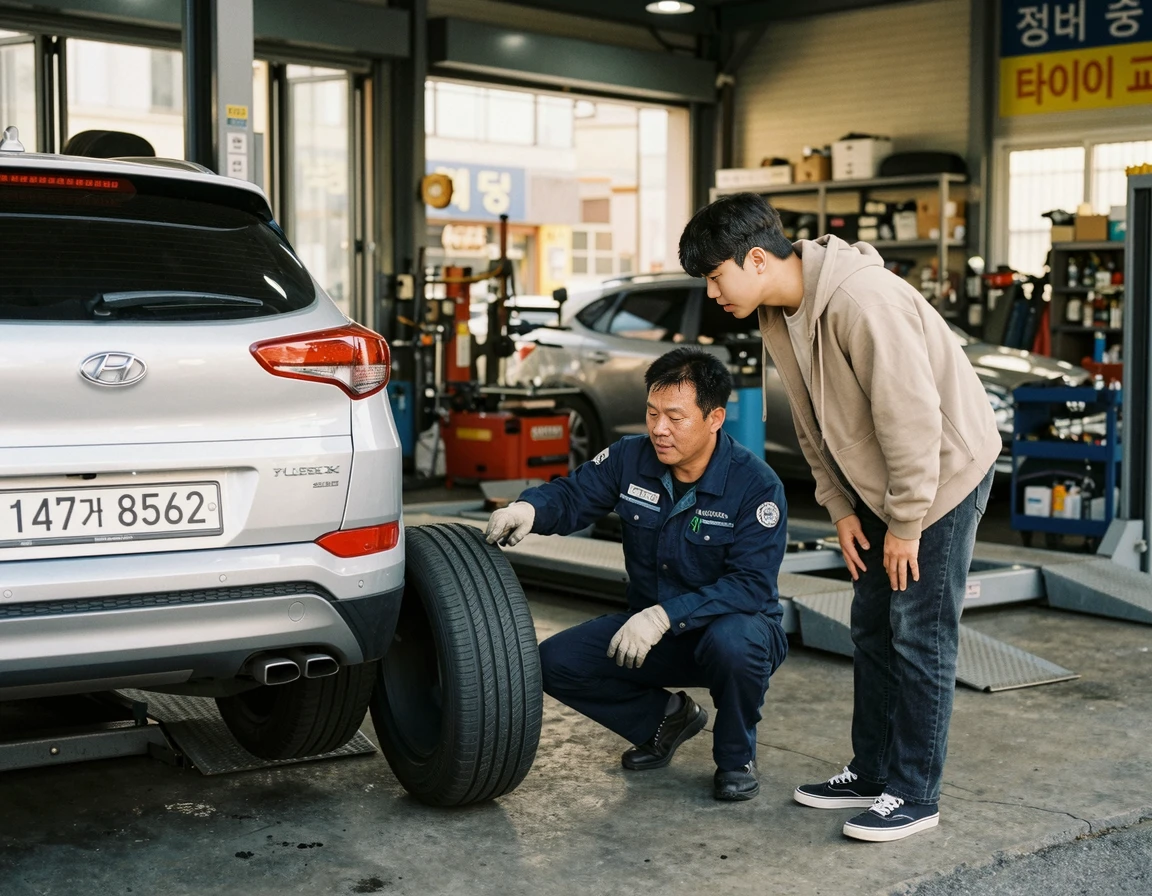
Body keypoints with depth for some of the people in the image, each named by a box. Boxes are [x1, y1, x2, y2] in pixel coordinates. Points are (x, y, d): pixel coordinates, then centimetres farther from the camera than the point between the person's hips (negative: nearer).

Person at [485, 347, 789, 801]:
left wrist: (665, 615, -37)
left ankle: (736, 758, -8)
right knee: (555, 661, -14)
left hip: (734, 623, -4)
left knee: (732, 641, -40)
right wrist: (528, 508, -26)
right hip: (654, 629, 5)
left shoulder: (756, 485, -21)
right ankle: (663, 717, 12)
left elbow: (751, 584, -27)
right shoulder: (631, 459, -7)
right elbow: (571, 495, -1)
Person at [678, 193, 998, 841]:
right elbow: (813, 424, 9)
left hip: (945, 469, -9)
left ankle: (914, 796, 5)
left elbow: (912, 415, -27)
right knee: (873, 628, 13)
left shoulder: (863, 300, -30)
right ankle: (873, 771, 24)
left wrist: (905, 523, -20)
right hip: (878, 484, 9)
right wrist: (841, 508, 5)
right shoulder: (778, 315, -1)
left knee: (920, 636, -5)